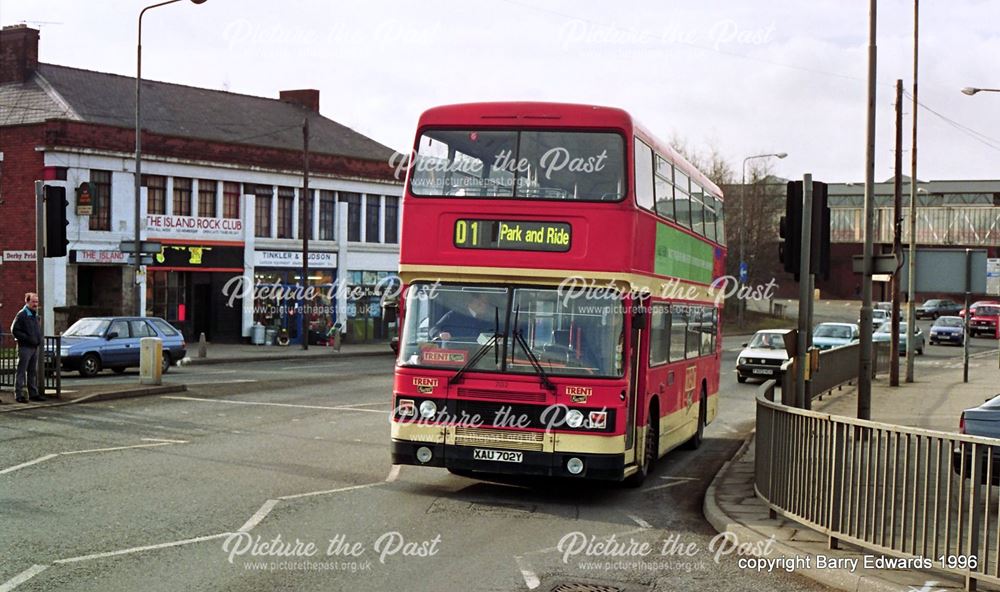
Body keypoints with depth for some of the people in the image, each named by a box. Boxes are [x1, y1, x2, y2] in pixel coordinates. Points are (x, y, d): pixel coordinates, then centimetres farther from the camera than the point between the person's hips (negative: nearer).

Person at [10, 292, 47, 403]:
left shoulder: (35, 315, 16)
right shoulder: (21, 315, -10)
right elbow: (14, 330, -13)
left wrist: (39, 338, 11)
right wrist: (27, 338, -19)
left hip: (35, 347, 8)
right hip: (25, 347, -8)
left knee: (33, 372, 12)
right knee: (21, 372, -4)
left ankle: (33, 393, 18)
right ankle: (18, 395, -1)